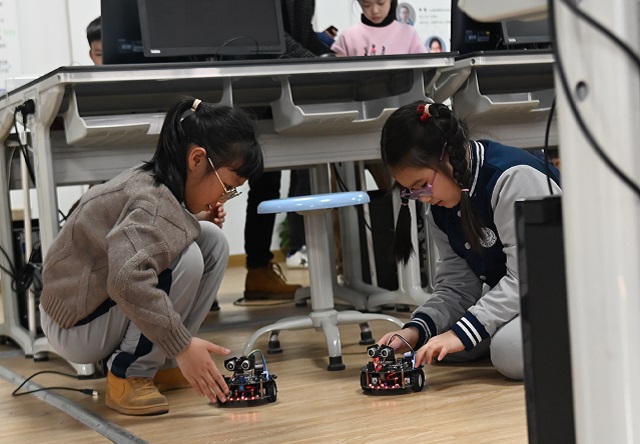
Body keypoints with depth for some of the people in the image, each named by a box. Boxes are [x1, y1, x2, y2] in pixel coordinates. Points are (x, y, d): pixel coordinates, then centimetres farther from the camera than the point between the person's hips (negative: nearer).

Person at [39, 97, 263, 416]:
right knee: (187, 259, -28)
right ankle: (129, 377, -14)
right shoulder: (156, 203, -28)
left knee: (212, 240, -1)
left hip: (102, 299, 10)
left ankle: (160, 365, 5)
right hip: (77, 329, -10)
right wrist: (182, 346, -38)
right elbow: (126, 280, -43)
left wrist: (196, 222, -2)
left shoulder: (151, 180, 1)